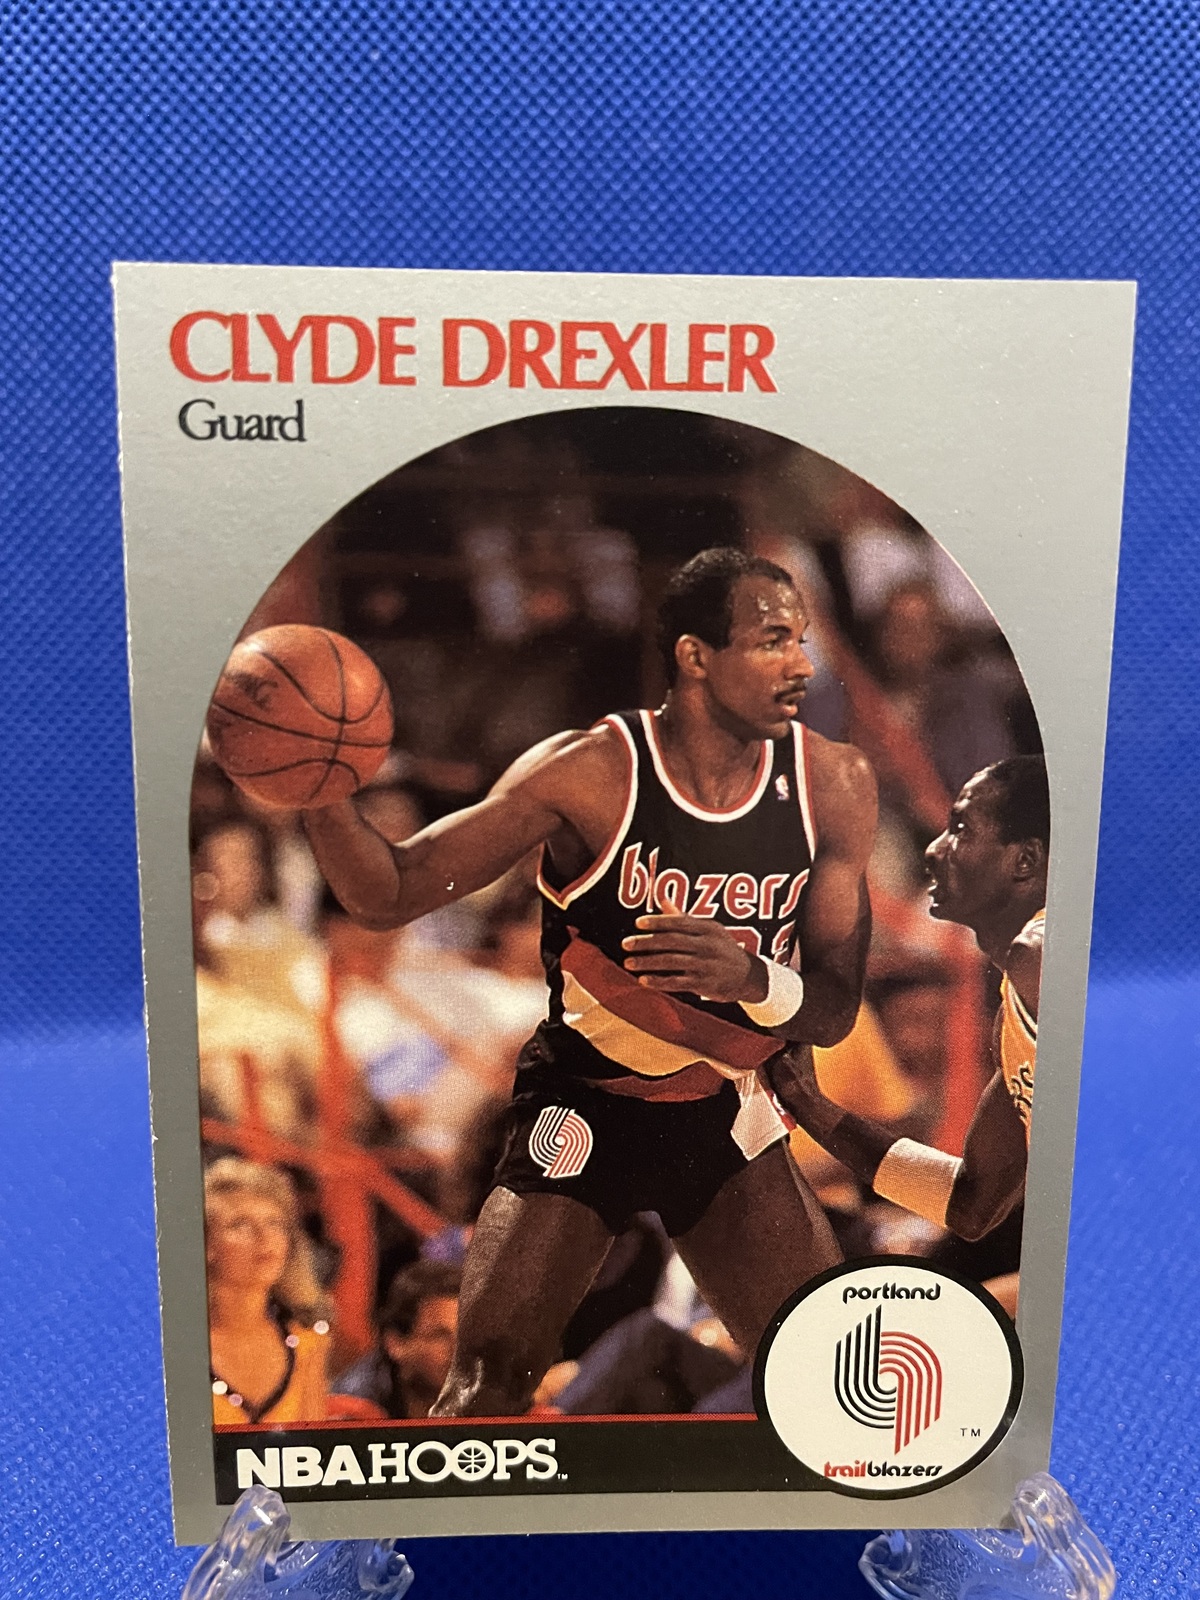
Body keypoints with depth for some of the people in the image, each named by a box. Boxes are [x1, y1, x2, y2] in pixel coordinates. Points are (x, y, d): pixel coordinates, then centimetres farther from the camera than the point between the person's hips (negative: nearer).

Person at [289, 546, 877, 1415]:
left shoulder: (833, 783, -10)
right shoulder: (588, 772, -20)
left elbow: (836, 1011, -9)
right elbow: (389, 894, -18)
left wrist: (755, 978, -31)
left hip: (727, 1112, 4)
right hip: (581, 1104, -3)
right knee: (491, 1379, -5)